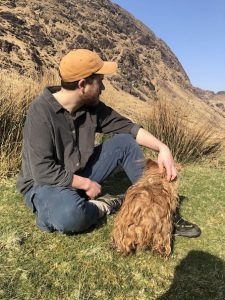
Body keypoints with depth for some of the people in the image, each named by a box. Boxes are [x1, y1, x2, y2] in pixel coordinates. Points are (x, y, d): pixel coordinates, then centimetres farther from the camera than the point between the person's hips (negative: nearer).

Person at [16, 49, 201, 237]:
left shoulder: (92, 106, -6)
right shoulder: (41, 112, -25)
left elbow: (128, 127, -1)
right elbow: (44, 172, -28)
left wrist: (162, 148, -15)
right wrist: (87, 184, -18)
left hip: (81, 174, 6)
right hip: (44, 184, -6)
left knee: (125, 142, -6)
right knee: (70, 215, -41)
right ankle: (101, 206, -5)